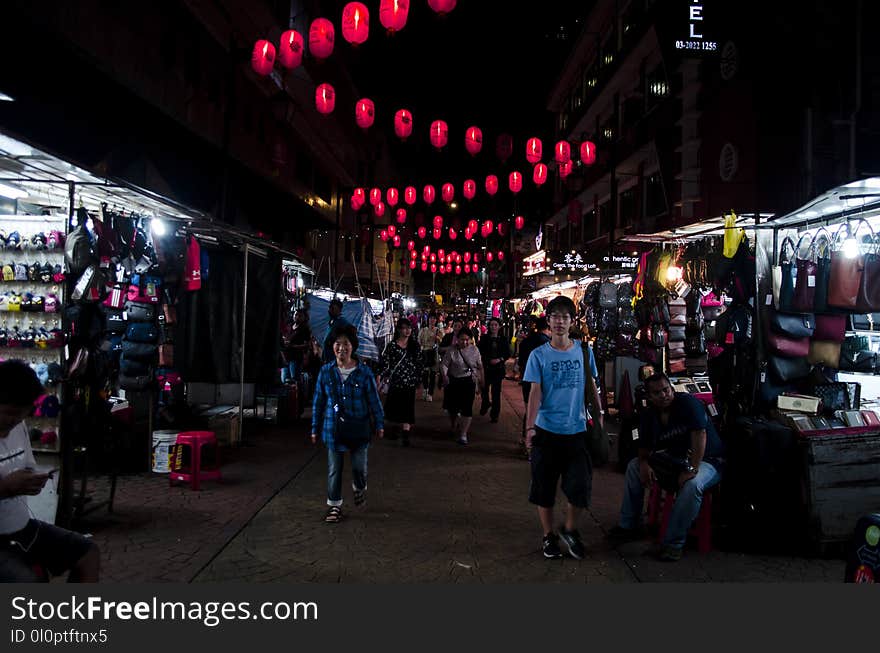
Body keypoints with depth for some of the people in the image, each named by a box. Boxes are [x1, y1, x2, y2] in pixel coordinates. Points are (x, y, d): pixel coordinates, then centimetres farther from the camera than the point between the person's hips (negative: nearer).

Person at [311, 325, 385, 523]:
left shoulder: (364, 372, -7)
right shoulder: (326, 371, -2)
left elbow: (374, 400, 1)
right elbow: (318, 402, 5)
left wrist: (379, 424, 4)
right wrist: (315, 428, 7)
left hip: (358, 427, -1)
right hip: (334, 427, 1)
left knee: (359, 466, 6)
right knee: (334, 469, 7)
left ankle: (359, 488, 40)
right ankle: (334, 505, 23)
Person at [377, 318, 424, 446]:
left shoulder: (414, 345, 5)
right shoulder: (392, 345, -2)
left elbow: (419, 364, 10)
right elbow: (384, 362, -4)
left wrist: (419, 381, 11)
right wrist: (380, 377, -13)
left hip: (410, 383, 1)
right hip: (395, 382, -1)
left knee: (407, 409, -4)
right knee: (394, 407, 7)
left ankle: (405, 435, -3)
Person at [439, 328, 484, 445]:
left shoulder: (474, 350, 0)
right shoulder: (452, 351, -8)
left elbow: (480, 366, 10)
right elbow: (444, 364, -14)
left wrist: (481, 381, 14)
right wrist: (444, 375, -33)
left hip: (469, 382, 0)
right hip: (453, 381, 0)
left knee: (467, 408, -9)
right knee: (452, 407, 11)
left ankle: (463, 434, -4)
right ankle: (454, 428, 40)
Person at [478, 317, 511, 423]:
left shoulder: (503, 339, 3)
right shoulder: (484, 338, 2)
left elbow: (508, 354, 4)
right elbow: (480, 353, 0)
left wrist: (500, 359, -12)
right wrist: (489, 360, -13)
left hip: (498, 368, 0)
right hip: (486, 368, 0)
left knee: (496, 391, -1)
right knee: (484, 389, 5)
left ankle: (494, 415, 7)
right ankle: (485, 404, 37)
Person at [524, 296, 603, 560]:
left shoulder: (584, 351, 3)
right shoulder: (538, 355, -3)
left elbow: (591, 387, 11)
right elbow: (535, 392, -8)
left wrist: (599, 417, 9)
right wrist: (529, 427, -15)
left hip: (576, 430, 1)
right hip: (546, 430, -1)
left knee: (580, 486, 1)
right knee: (544, 487, 8)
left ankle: (569, 529, 27)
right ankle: (549, 536, 26)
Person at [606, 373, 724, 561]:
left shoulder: (688, 403, -19)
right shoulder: (649, 415, 1)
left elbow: (700, 435, -28)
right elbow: (645, 447, 8)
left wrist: (692, 469, -34)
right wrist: (643, 463, -16)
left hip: (706, 460, -7)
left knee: (693, 484, -38)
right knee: (634, 466, -2)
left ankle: (673, 543, -28)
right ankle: (629, 525, 5)